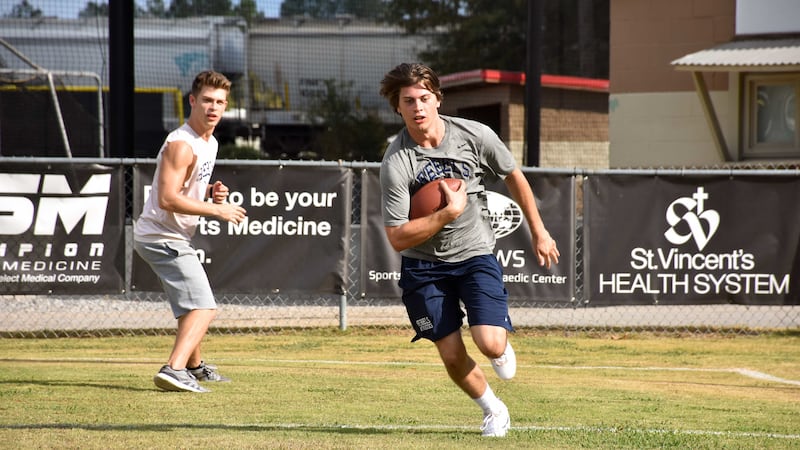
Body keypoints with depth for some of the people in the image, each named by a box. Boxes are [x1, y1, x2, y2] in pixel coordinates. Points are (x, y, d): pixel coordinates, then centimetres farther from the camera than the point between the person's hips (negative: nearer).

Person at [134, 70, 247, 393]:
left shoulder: (210, 142, 11)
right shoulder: (181, 145, -21)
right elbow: (168, 199, -29)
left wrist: (212, 192, 3)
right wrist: (218, 210, -23)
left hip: (174, 239, 10)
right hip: (162, 237, -10)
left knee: (195, 305, 29)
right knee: (203, 308, -22)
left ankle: (195, 366, 49)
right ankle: (174, 370, -36)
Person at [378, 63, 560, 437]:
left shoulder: (475, 136, -12)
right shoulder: (395, 164, -19)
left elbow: (513, 177, 8)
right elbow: (397, 238, -21)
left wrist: (538, 232, 13)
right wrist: (449, 212, -28)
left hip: (475, 255, 0)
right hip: (424, 265, 0)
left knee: (490, 344, -17)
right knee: (452, 357, -2)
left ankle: (503, 348, 22)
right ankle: (493, 410, 27)